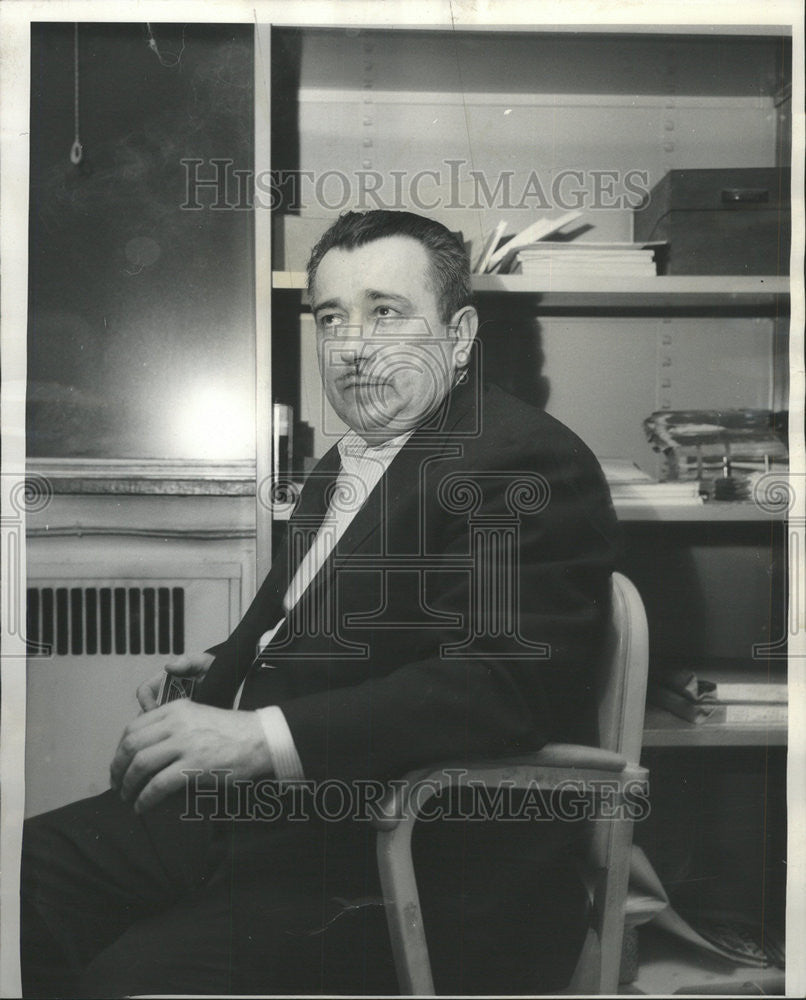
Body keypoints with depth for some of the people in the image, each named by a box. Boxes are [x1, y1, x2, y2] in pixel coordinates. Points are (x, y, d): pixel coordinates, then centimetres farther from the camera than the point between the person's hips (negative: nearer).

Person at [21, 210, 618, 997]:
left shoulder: (529, 463, -13)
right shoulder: (347, 464, 17)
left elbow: (501, 680, -25)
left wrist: (262, 736, -29)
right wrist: (223, 667, 8)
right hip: (252, 812, 9)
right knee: (31, 868, 0)